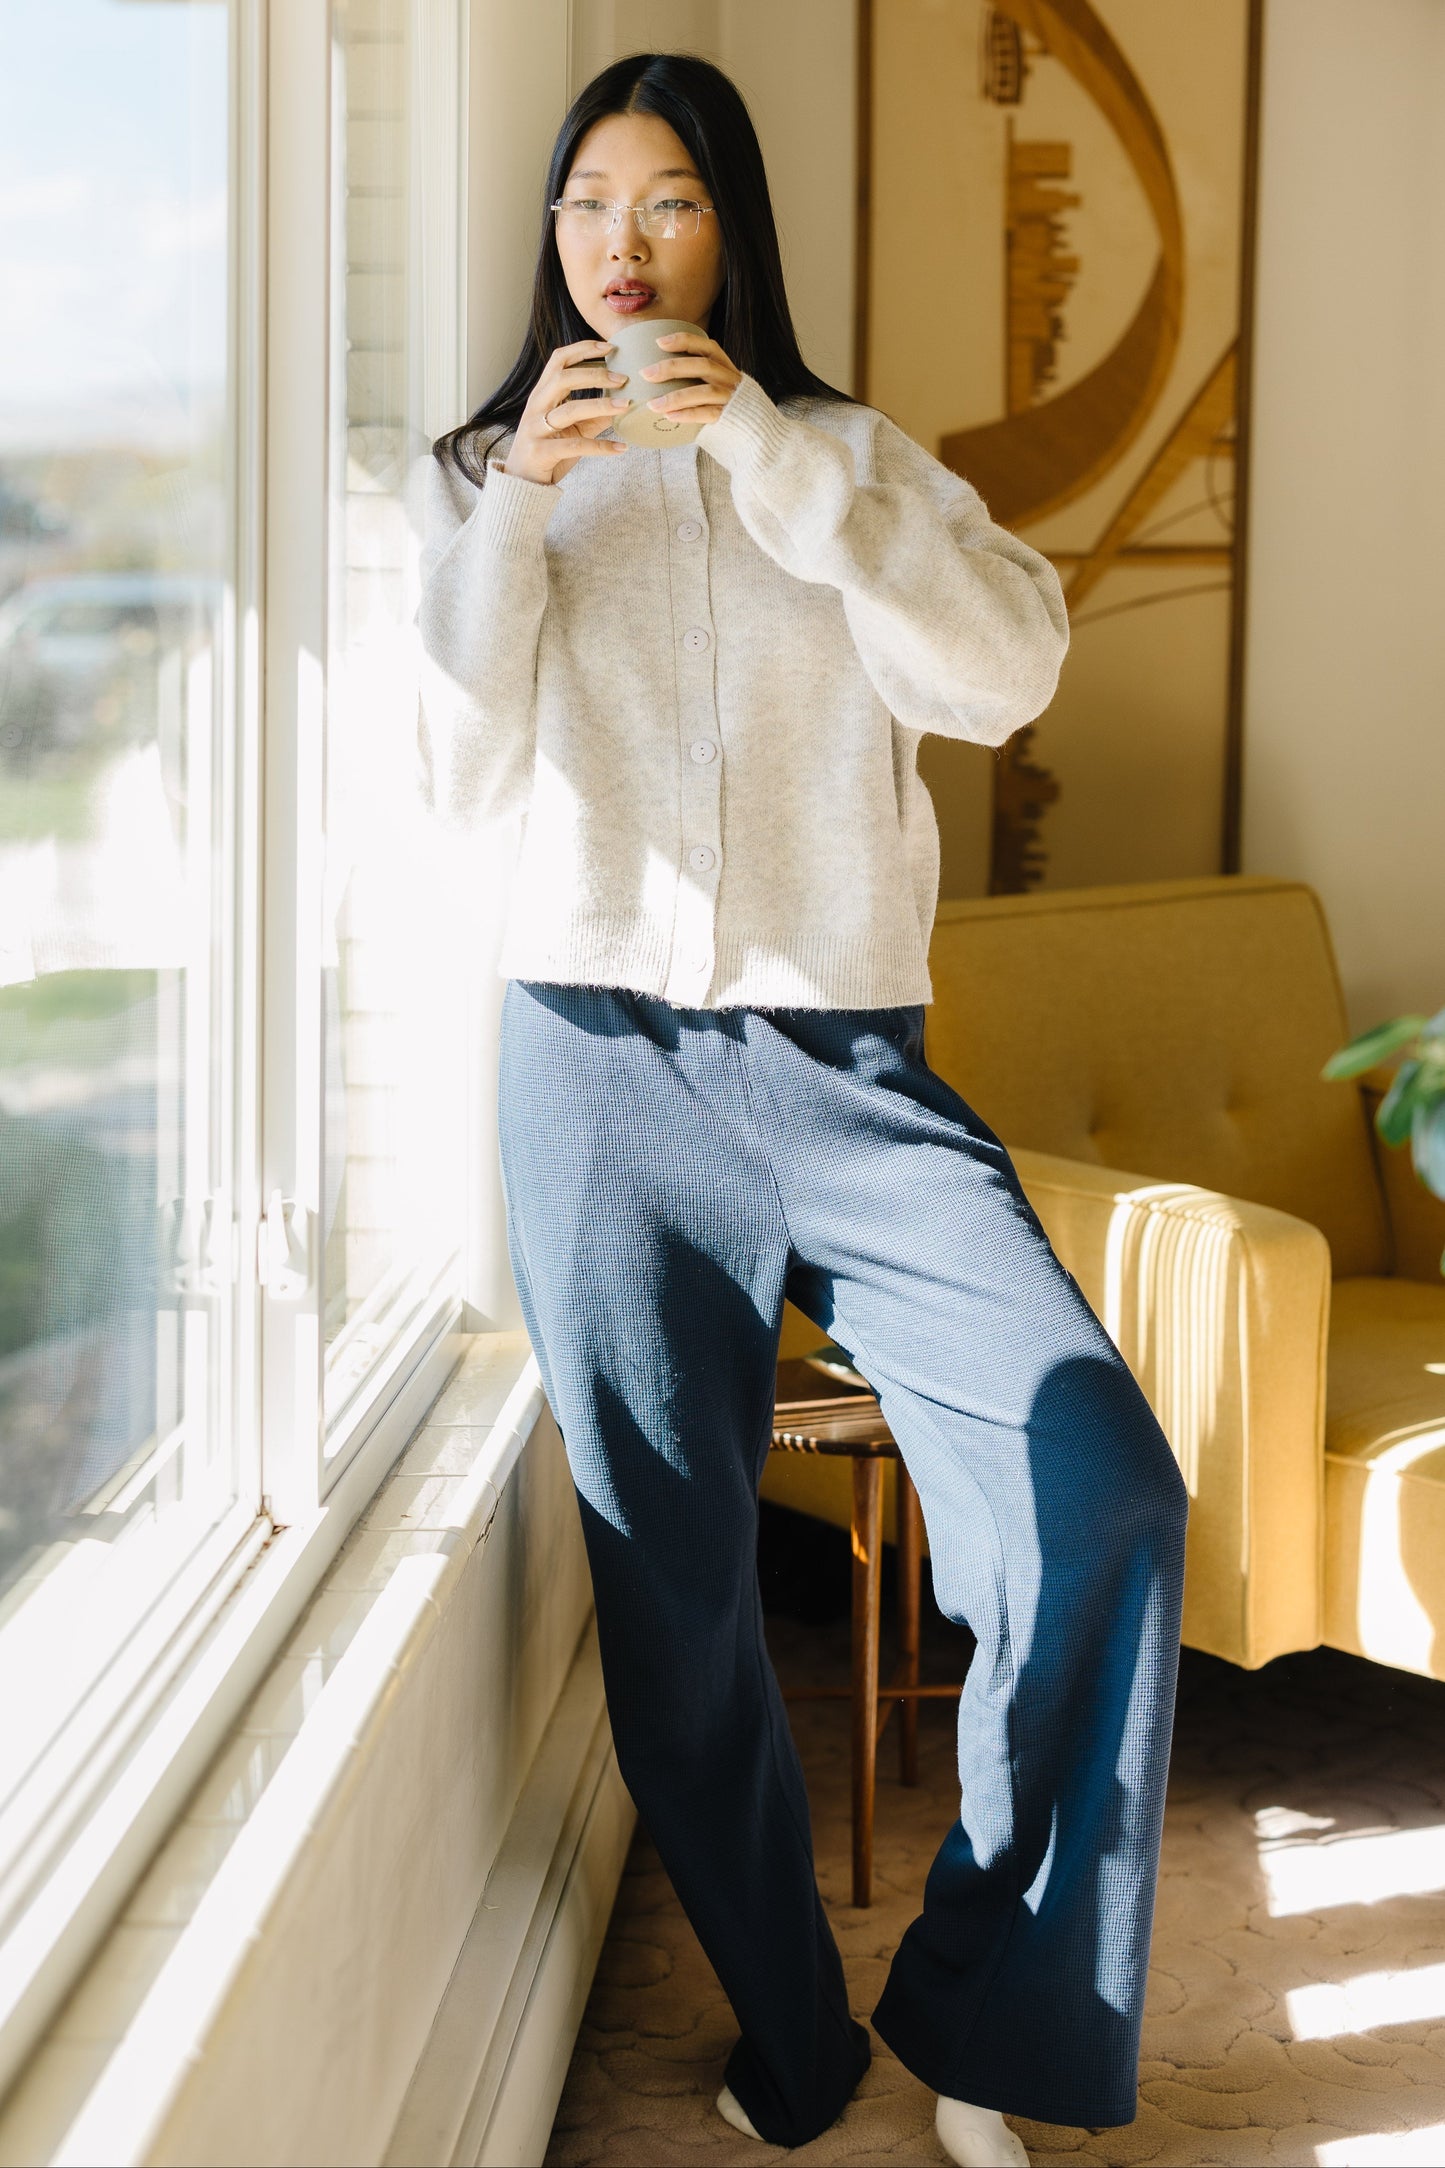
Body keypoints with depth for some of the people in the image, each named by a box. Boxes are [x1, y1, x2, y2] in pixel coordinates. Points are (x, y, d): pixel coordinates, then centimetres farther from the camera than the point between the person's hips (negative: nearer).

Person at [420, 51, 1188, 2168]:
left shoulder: (851, 460, 11)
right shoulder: (493, 479, 12)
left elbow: (1010, 670, -8)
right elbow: (469, 778, 0)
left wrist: (769, 457, -12)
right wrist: (515, 510, -10)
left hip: (846, 1064, 0)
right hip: (604, 1064, 1)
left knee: (1102, 1496, -17)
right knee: (672, 1587, 2)